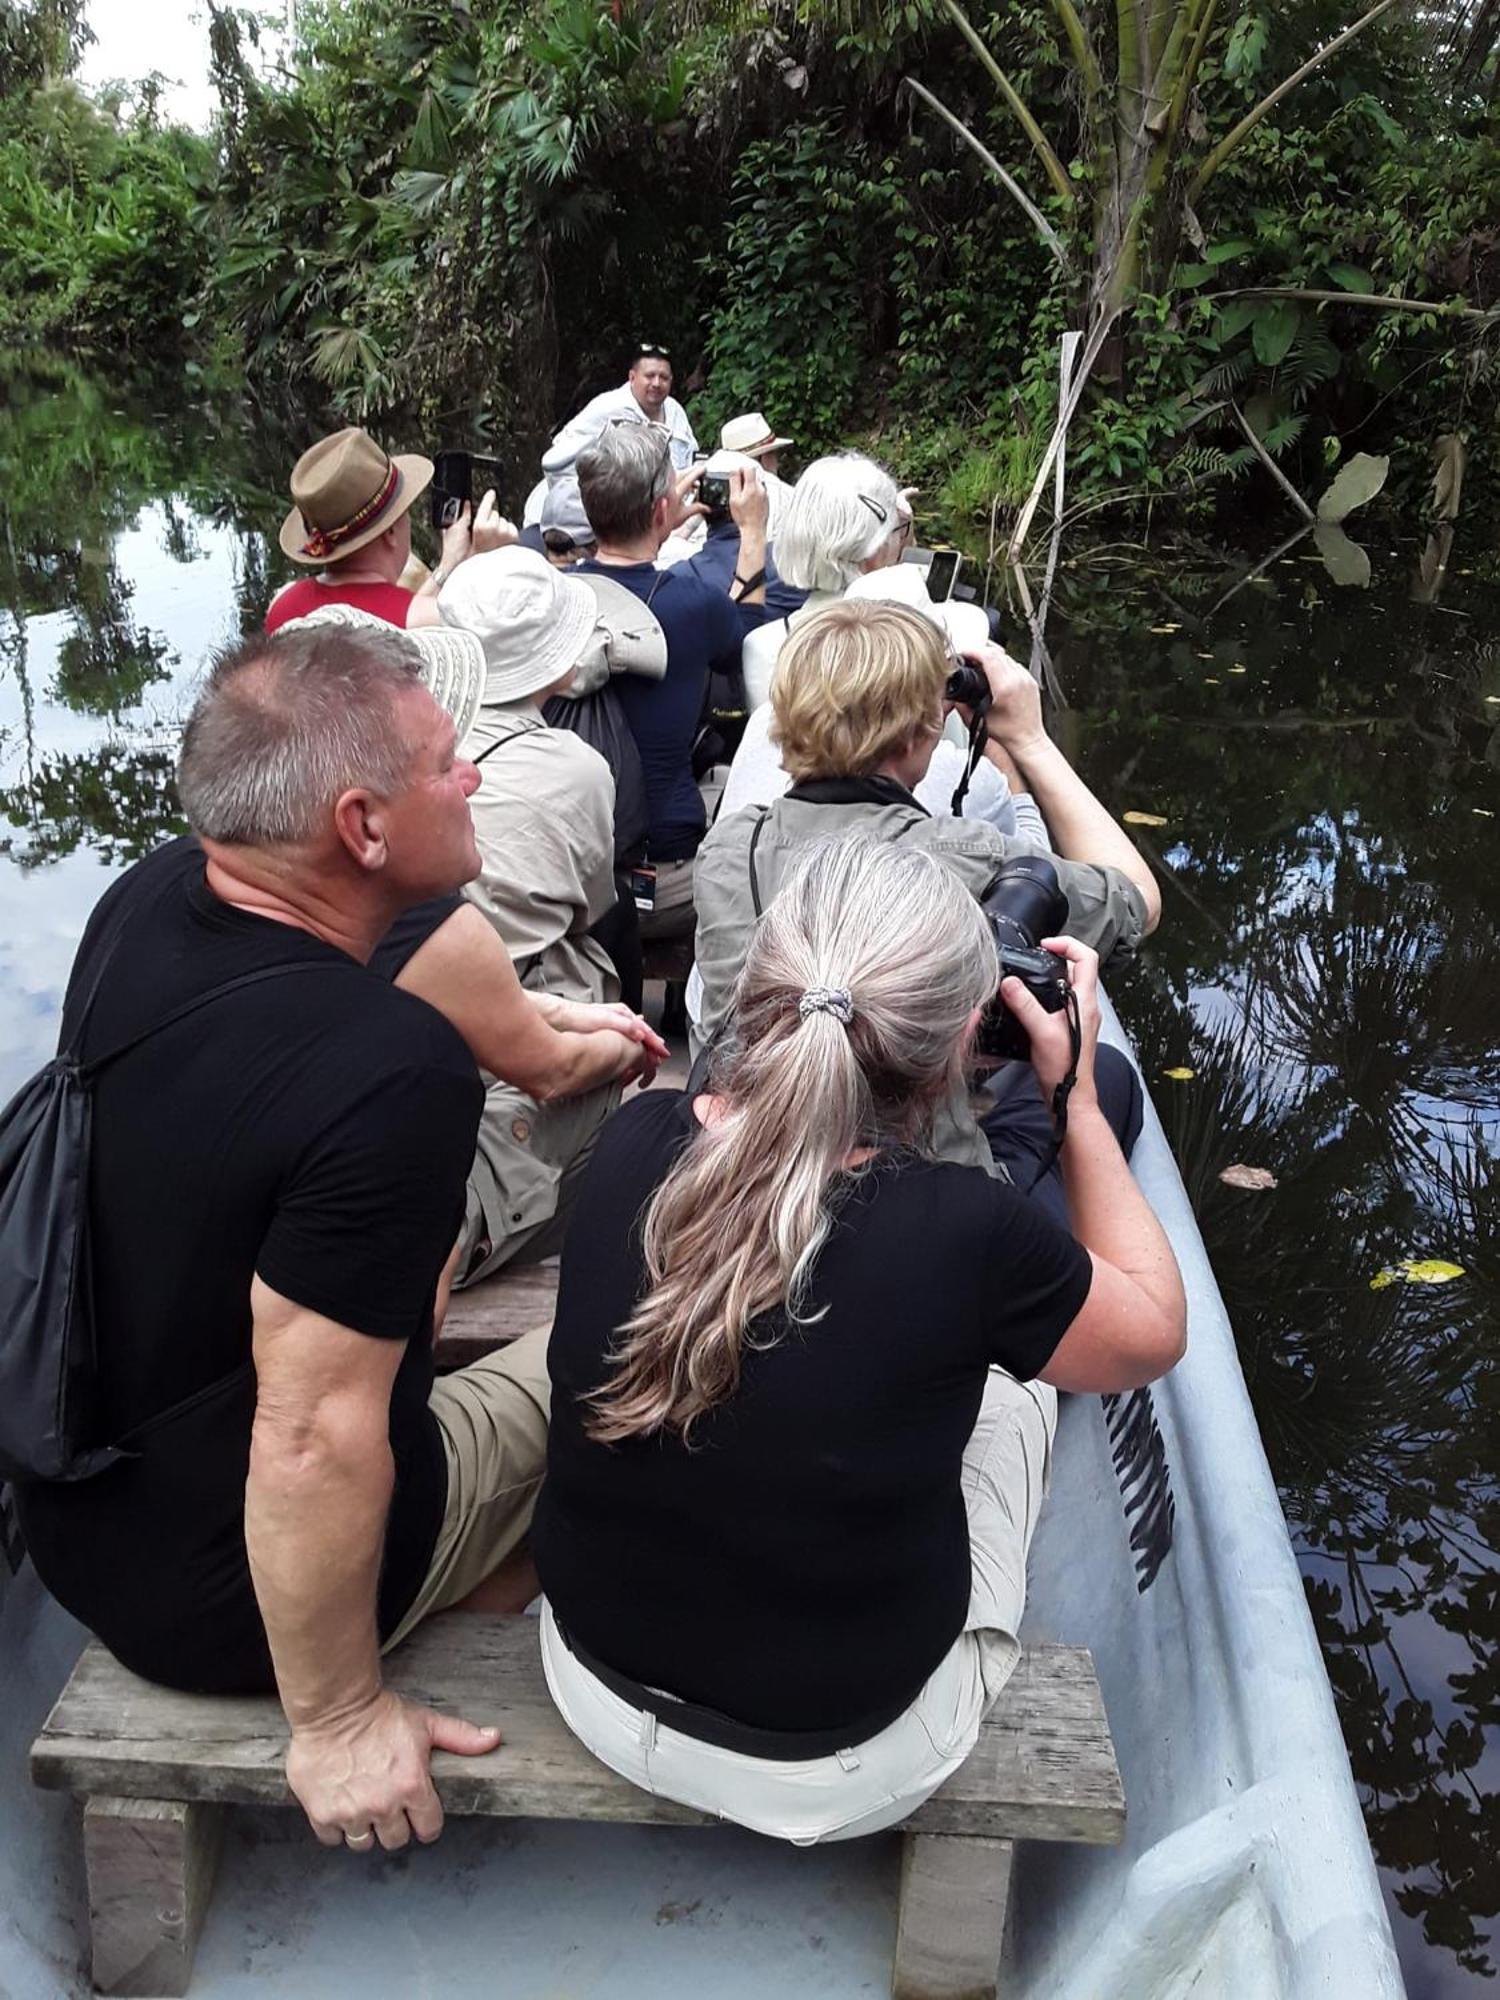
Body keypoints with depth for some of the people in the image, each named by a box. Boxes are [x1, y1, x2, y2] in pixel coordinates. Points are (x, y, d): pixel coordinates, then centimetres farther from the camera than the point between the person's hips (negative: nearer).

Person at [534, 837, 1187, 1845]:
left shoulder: (632, 1145, -17)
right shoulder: (967, 1235, -28)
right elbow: (1155, 1329, -6)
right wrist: (1077, 1092, -1)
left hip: (596, 1689, 4)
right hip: (836, 1775, -3)